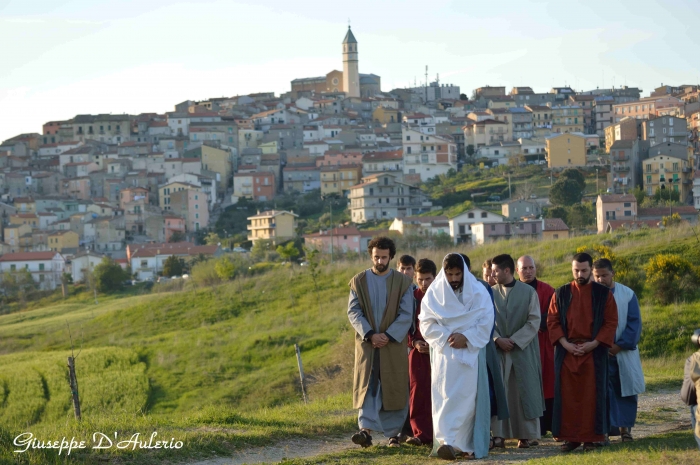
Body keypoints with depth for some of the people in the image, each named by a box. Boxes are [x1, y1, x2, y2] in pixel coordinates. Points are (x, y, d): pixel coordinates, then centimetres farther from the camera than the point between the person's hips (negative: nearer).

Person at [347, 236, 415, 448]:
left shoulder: (402, 282, 2)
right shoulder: (359, 281, 5)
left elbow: (406, 314, -4)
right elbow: (353, 312, -2)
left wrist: (388, 336, -14)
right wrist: (370, 334, -15)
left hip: (394, 344, 0)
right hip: (366, 344, 0)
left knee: (394, 388, 2)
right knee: (367, 385, -8)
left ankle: (393, 433, 11)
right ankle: (366, 430, -17)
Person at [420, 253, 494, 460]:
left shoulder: (478, 292, 2)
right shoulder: (434, 293, 2)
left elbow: (486, 321, -3)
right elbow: (427, 323, -1)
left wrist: (466, 338, -14)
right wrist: (446, 338, -15)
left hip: (471, 354, 1)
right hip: (444, 354, -1)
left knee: (468, 397, 1)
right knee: (445, 398, -9)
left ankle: (467, 443, 7)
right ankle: (446, 442, -16)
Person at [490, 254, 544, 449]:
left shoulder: (529, 292, -1)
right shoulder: (491, 293, 6)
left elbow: (534, 321, -5)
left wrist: (515, 340, -12)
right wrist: (498, 339, -13)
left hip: (523, 350, -2)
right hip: (497, 349, 2)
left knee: (524, 391, 0)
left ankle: (525, 435, 5)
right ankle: (498, 434, 1)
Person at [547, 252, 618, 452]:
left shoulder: (604, 294, 2)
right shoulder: (561, 294, 6)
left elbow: (611, 322, 0)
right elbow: (552, 321, 4)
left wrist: (593, 343, -12)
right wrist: (565, 343, -10)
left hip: (594, 351, -1)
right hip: (566, 351, 1)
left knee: (591, 396, 0)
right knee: (567, 396, 1)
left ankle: (590, 437, 5)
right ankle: (570, 437, 6)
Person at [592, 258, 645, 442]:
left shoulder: (628, 295, 1)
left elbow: (634, 323, -2)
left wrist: (620, 345, -12)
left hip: (624, 352, 1)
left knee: (625, 391, 4)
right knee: (603, 392, -8)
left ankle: (625, 427, 13)